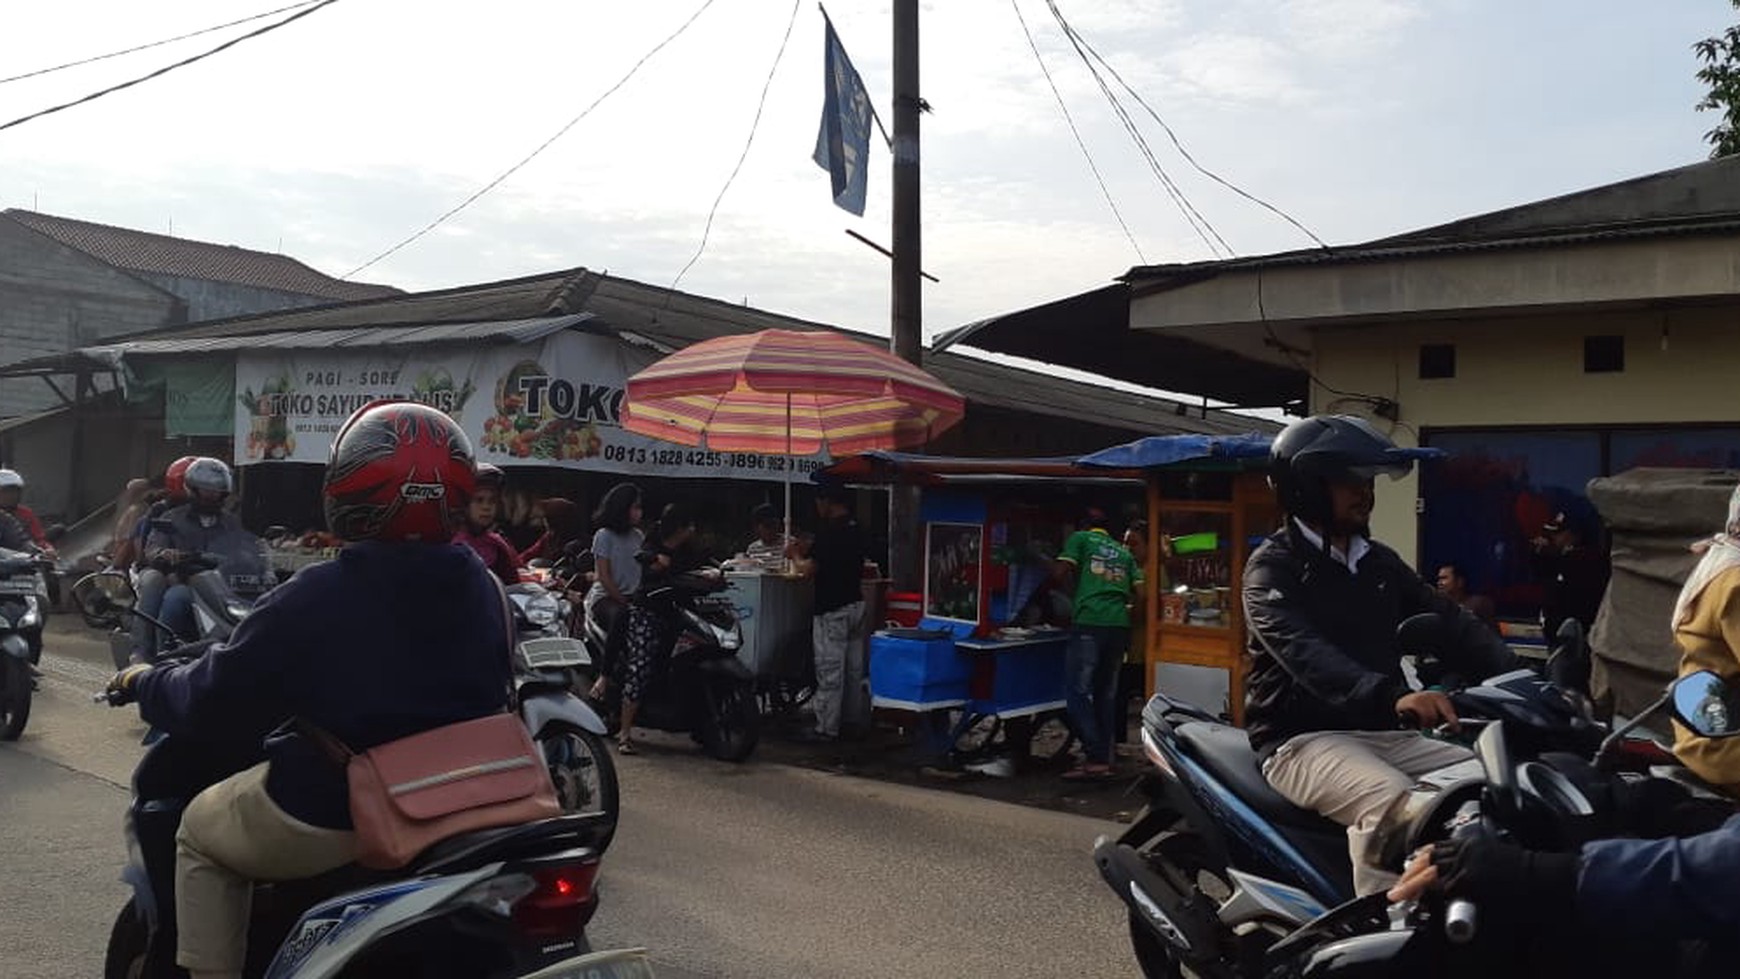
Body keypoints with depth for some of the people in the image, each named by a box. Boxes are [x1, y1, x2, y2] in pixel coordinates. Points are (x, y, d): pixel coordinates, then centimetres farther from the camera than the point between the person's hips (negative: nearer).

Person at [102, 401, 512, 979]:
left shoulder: (314, 598, -19)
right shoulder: (482, 588, -4)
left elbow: (212, 703, -9)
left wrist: (144, 683, 11)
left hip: (330, 816, -5)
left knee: (200, 830, 22)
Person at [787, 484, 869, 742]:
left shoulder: (829, 531, -17)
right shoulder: (856, 531, 10)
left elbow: (809, 570, -18)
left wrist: (795, 556, 1)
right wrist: (809, 549, 18)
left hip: (832, 609, -9)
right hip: (856, 604, 9)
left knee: (830, 670, -4)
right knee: (854, 668, 14)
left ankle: (827, 727, 0)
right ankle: (854, 719, 23)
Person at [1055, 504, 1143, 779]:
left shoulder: (1080, 539, 9)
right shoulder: (1123, 552, 23)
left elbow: (1061, 572, -2)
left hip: (1090, 622, -5)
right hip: (1119, 625, 6)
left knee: (1079, 692, -3)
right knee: (1106, 693, 11)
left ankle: (1095, 758, -11)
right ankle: (1104, 759, 12)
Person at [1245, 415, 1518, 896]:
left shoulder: (1379, 561, 16)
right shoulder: (1272, 567, -9)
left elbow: (1447, 619, 7)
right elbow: (1303, 652, -27)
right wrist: (1391, 695, -43)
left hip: (1380, 733, 8)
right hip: (1303, 738, -7)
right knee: (1390, 798, -33)